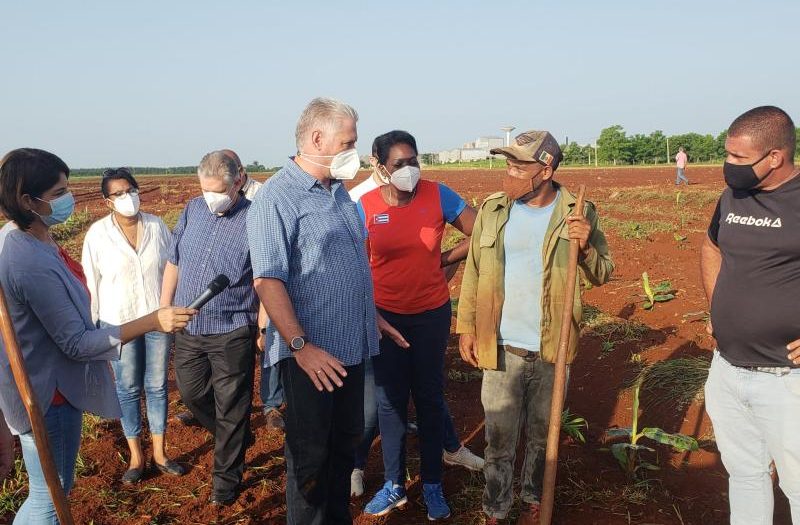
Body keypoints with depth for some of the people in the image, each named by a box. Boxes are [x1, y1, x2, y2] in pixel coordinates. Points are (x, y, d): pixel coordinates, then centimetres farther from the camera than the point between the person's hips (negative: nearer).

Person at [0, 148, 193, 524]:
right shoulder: (33, 264, -31)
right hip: (48, 396, -10)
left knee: (53, 487, 25)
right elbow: (77, 343, -28)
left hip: (46, 385, 10)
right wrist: (154, 321, -34)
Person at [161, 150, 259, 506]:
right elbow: (174, 262, 13)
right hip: (188, 330, 6)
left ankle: (225, 480, 25)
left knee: (230, 410, 7)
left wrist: (263, 328, -12)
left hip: (232, 333, -6)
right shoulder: (193, 210, 5)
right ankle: (233, 440, 44)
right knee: (191, 393, 19)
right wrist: (164, 309, 12)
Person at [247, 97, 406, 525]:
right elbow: (267, 280, -21)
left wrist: (372, 315, 20)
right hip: (312, 355, -8)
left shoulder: (338, 191, 11)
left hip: (352, 345, 8)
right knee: (311, 453, 7)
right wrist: (301, 347, -25)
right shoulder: (277, 197, -15)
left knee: (346, 441, 20)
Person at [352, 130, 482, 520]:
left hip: (431, 313, 0)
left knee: (429, 397, 10)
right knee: (389, 400, 9)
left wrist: (444, 260, 0)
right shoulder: (365, 207, -8)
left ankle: (432, 485, 26)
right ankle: (394, 486, 26)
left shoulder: (437, 196, -9)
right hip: (385, 315, 1)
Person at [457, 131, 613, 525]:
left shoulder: (578, 213, -5)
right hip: (502, 349, 0)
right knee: (499, 439, 10)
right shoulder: (492, 209, 0)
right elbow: (473, 272, 5)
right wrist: (466, 327, 2)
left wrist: (586, 247, -20)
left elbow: (602, 274, 0)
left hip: (552, 350, 0)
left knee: (542, 435, 18)